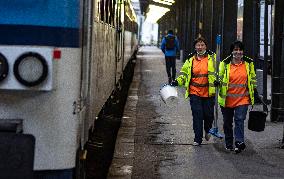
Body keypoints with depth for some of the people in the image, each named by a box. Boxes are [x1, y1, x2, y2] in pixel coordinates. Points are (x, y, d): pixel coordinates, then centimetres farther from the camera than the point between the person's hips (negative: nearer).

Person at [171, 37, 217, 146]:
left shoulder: (212, 58, 3)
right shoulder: (191, 60, 10)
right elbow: (184, 73, 17)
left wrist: (217, 80, -15)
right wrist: (177, 81, 2)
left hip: (209, 92, -1)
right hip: (195, 92, 1)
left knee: (208, 114, 5)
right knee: (197, 115, -4)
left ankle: (207, 130, 37)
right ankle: (198, 138, 4)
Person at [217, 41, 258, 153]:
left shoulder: (248, 63, 5)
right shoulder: (225, 63, 0)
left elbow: (252, 78, 16)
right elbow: (220, 78, 9)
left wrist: (254, 91, 15)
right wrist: (218, 83, -9)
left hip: (242, 98, -1)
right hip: (227, 99, 1)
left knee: (239, 120, -15)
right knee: (227, 122, 11)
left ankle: (239, 142, -18)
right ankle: (229, 144, 25)